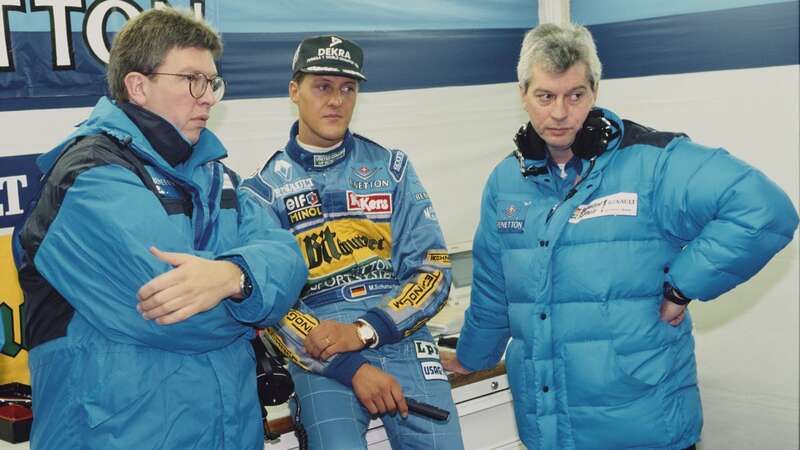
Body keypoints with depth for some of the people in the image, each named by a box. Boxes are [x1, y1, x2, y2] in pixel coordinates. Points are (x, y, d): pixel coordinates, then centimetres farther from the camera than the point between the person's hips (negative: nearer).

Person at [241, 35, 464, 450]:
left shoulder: (391, 168, 7)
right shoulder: (264, 189, 3)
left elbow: (433, 270, 3)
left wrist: (363, 332, -12)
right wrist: (352, 368, -13)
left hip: (399, 337, 2)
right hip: (317, 352, -1)